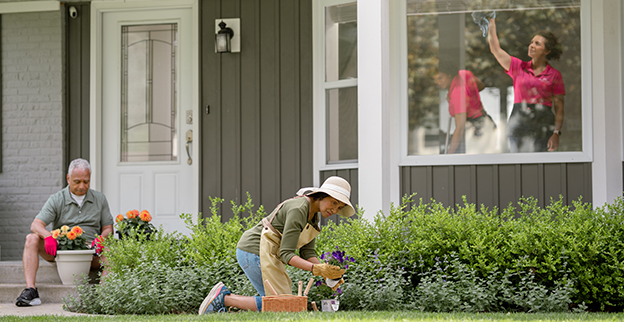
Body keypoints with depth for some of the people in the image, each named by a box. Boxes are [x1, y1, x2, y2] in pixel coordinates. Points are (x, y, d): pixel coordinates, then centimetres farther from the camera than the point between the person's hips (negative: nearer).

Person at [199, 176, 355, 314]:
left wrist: (328, 273, -10)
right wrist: (316, 269, -32)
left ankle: (224, 295, 9)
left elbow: (307, 253, 6)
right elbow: (286, 254, -23)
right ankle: (224, 298, -5)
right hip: (254, 251, -10)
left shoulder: (313, 216, 9)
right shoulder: (298, 209, -21)